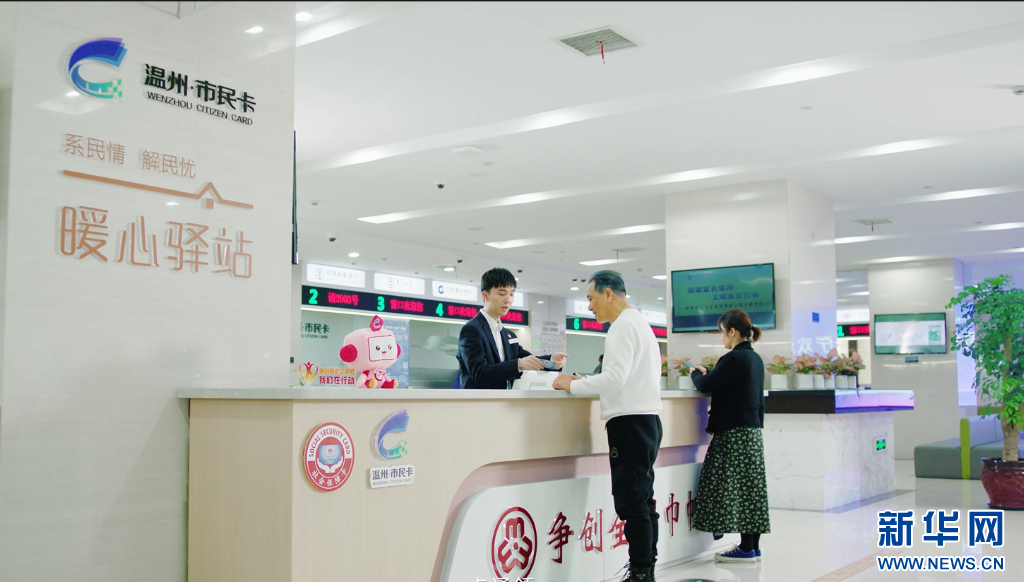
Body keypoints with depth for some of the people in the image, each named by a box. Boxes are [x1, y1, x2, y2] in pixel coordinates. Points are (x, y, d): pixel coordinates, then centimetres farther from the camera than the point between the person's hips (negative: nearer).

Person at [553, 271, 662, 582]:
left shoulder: (624, 325, -11)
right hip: (644, 419, 11)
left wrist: (572, 384, -12)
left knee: (632, 502, -8)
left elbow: (615, 378, -22)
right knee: (643, 500, 13)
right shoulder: (639, 322, 21)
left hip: (630, 422, -11)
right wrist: (586, 381, 14)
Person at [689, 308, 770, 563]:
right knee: (752, 486, 11)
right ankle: (754, 546, 16)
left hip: (735, 433, -9)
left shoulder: (733, 358, -16)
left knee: (737, 489, -5)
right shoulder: (755, 358, 12)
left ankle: (746, 548, -1)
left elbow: (705, 385, -12)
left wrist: (695, 373, 5)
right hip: (753, 429, 9)